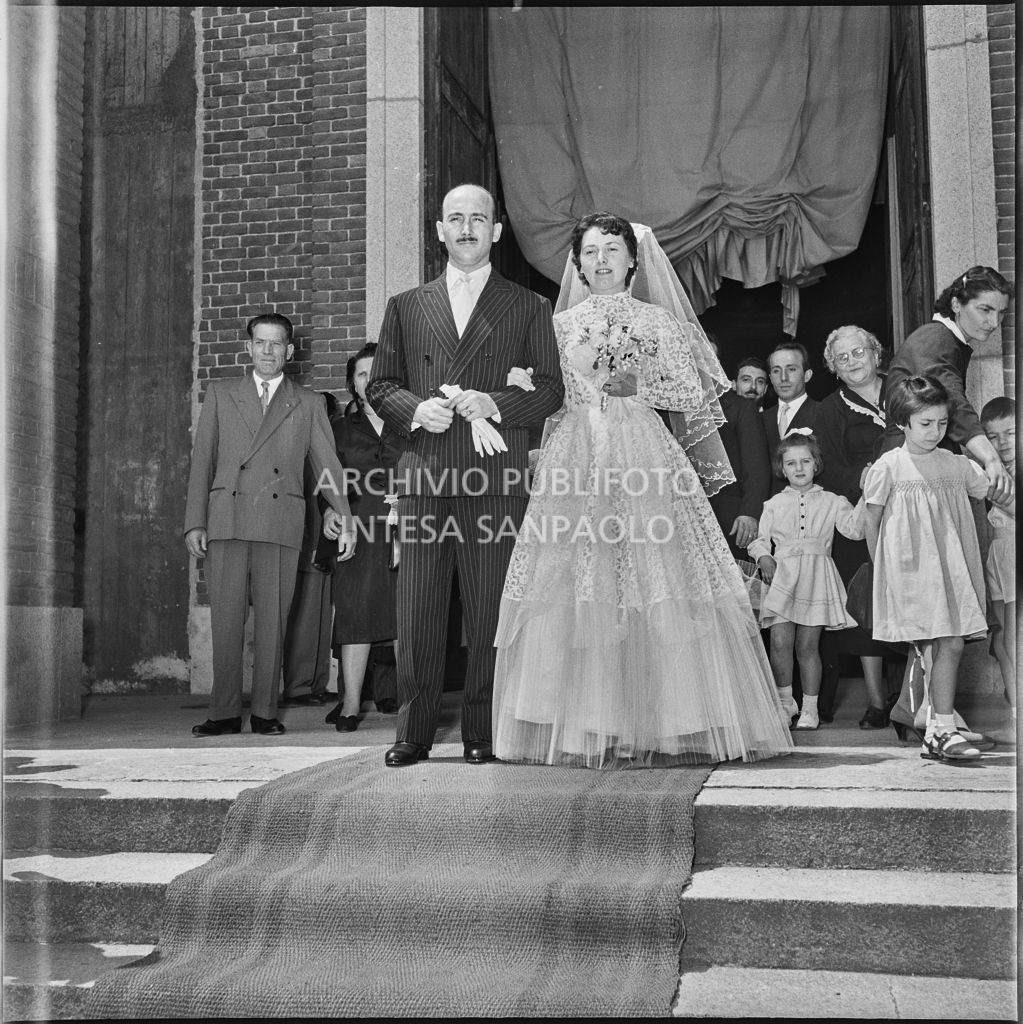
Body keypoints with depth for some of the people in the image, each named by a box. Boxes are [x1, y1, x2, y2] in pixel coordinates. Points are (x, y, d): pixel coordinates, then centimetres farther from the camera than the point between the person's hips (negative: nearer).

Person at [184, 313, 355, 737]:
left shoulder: (308, 404, 14)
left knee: (272, 620, 0)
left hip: (281, 523, 0)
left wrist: (342, 512, -9)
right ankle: (225, 713, 7)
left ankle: (266, 712, 8)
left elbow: (326, 462, 7)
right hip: (226, 522, 1)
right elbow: (202, 460, 12)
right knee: (226, 619, -1)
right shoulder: (221, 394, 16)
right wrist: (194, 523, 2)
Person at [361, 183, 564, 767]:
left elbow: (551, 390, 6)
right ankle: (414, 733, 12)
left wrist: (494, 403, -11)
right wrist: (417, 408, -6)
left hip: (495, 480, -1)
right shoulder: (407, 307, 17)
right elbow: (380, 386, 15)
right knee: (418, 614, 2)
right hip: (424, 478, 2)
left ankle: (484, 734, 12)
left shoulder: (529, 309, 12)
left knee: (491, 613, 1)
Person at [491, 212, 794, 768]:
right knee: (571, 595, -6)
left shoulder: (657, 320, 11)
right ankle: (583, 727, -1)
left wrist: (639, 386, -3)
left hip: (644, 462, -1)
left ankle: (662, 726, -1)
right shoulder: (561, 323, 15)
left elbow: (693, 397, 7)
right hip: (573, 463, 1)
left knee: (657, 593, -7)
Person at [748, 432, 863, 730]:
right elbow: (761, 539, 14)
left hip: (816, 579, -1)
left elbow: (856, 528, 0)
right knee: (780, 641, -8)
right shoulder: (774, 504, 13)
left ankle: (810, 707, 11)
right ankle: (784, 700, 11)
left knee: (808, 646, 0)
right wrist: (763, 557, -5)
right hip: (782, 577, 1)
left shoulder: (831, 502, 10)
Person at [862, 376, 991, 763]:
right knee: (948, 645, -8)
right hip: (910, 570, -4)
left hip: (949, 569, 4)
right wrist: (881, 570, 3)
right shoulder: (888, 467, -4)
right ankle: (943, 729, -1)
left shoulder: (956, 465, 9)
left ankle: (936, 733, 10)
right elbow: (871, 522, 2)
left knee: (944, 646, 1)